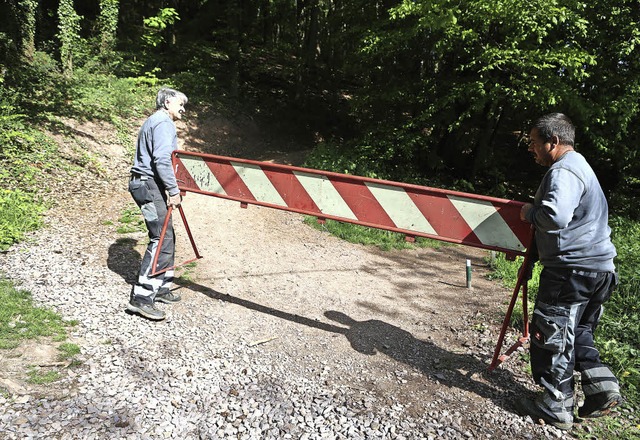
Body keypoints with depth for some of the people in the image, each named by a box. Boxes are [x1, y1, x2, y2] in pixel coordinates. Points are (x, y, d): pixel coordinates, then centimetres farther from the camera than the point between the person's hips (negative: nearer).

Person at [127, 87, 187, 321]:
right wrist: (174, 191, -20)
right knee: (161, 239, -14)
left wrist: (170, 188, 21)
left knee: (166, 237, 14)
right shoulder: (164, 123, -9)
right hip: (150, 186, -11)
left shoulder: (154, 121, 24)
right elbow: (162, 159, -22)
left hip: (146, 184, 11)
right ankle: (141, 297, -15)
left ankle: (160, 288, 23)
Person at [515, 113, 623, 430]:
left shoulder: (563, 171, -17)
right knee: (577, 331, 22)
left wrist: (530, 212, -13)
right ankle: (601, 388, 17)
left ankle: (555, 407, 11)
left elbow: (556, 215, -34)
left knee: (551, 335, 1)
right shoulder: (578, 165, 19)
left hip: (573, 269, -11)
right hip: (597, 268, 11)